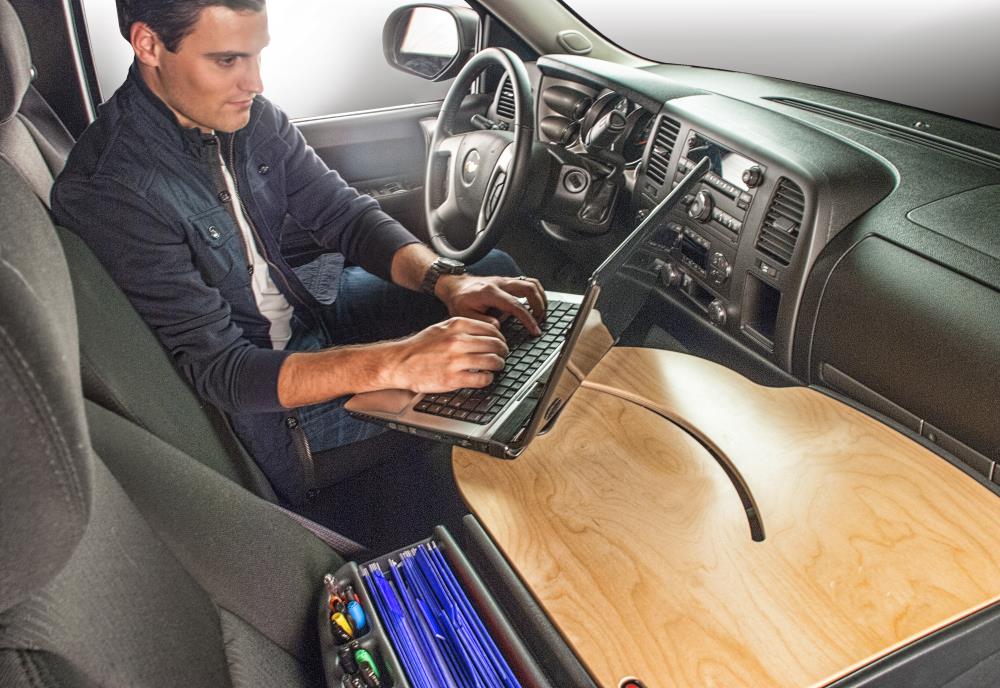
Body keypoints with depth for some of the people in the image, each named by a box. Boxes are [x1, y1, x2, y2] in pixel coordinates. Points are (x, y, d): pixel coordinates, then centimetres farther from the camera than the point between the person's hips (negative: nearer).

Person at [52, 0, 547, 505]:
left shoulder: (247, 115, -6)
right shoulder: (109, 193, -27)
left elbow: (346, 215, -2)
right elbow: (219, 370, -30)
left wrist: (447, 281, -21)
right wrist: (394, 362, -43)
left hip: (305, 306, 7)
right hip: (257, 405, -7)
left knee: (494, 270, 2)